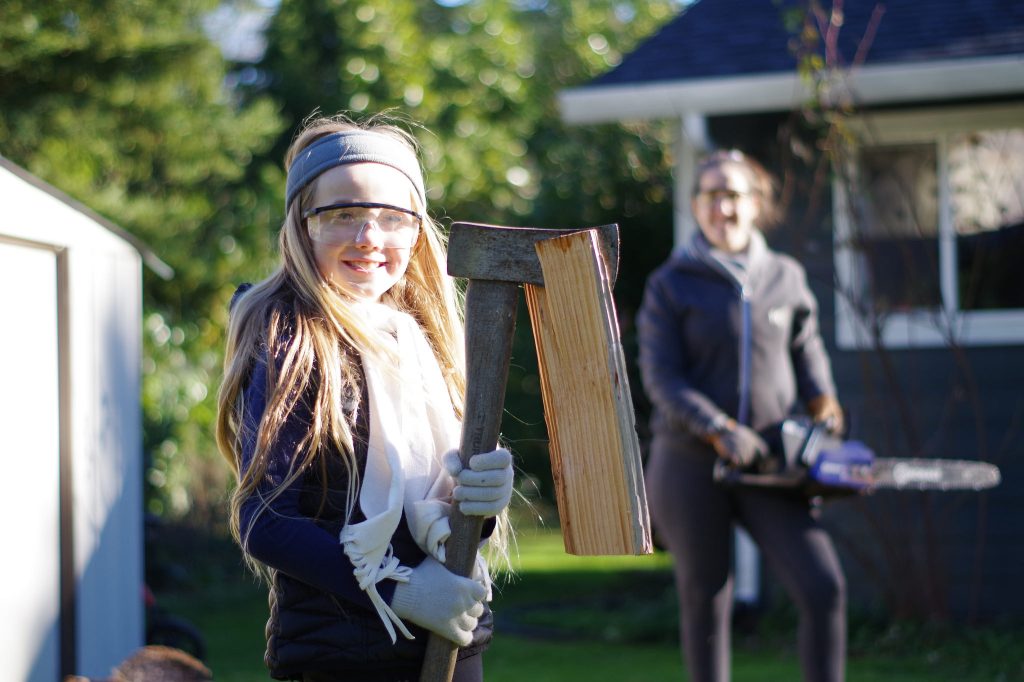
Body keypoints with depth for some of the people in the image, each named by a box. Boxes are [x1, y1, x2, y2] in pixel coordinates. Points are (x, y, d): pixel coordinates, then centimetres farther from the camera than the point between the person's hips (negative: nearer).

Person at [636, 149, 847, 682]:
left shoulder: (785, 277, 8)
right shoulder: (670, 285, -3)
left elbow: (806, 348, 22)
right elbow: (661, 378, -10)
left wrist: (822, 399, 2)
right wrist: (720, 430, -22)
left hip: (766, 465, 2)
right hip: (690, 464, -2)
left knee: (824, 589, -11)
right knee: (705, 601, 7)